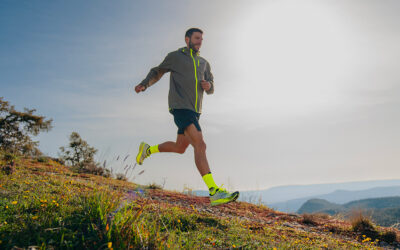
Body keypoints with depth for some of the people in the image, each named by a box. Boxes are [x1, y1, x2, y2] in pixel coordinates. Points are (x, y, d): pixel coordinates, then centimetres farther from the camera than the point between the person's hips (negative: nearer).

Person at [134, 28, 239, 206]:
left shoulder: (204, 63, 20)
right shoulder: (175, 56, 5)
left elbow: (211, 89, 20)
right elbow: (157, 72, 16)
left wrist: (208, 85, -5)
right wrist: (144, 85, -2)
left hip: (194, 111, 8)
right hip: (180, 108, -8)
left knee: (180, 148, 17)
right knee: (200, 145, -22)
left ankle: (148, 149, 42)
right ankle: (214, 192, -27)